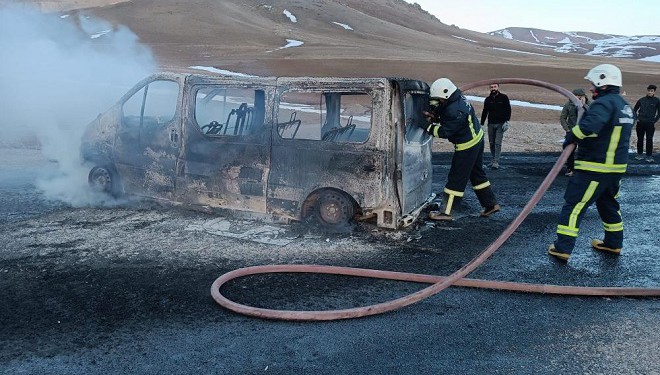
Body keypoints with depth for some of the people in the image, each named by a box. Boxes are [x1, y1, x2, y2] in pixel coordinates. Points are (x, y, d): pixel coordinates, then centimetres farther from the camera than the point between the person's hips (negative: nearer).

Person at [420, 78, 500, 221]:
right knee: (476, 173, 20)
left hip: (467, 146, -10)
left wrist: (428, 127, -19)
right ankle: (491, 204, 30)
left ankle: (446, 212, 6)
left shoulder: (455, 111, -29)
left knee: (456, 178, -2)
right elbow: (446, 117, 13)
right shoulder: (458, 98, 1)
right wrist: (434, 117, -4)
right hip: (477, 139, 10)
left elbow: (445, 131, -25)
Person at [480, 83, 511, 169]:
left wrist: (506, 121, -10)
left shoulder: (504, 98, -1)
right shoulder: (488, 100, 8)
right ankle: (494, 160, 19)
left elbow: (508, 110, 0)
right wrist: (481, 124, 11)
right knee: (491, 143, 7)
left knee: (498, 143, -10)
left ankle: (496, 162, -11)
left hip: (500, 124, -4)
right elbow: (484, 112, 14)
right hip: (491, 124, 4)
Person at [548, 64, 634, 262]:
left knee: (574, 204, -4)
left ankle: (562, 247, -4)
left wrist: (572, 136, -20)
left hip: (595, 168, -9)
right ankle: (614, 243, 35)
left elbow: (590, 125, -36)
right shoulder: (624, 106, 15)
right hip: (617, 166, 10)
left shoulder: (604, 103, -17)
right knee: (608, 203, 25)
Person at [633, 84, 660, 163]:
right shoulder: (641, 100, 6)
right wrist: (636, 118, 5)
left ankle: (649, 156, 1)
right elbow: (634, 110, 16)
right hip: (640, 123, 2)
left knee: (649, 140, -3)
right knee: (640, 139, 7)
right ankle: (640, 155, 17)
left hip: (650, 124, -2)